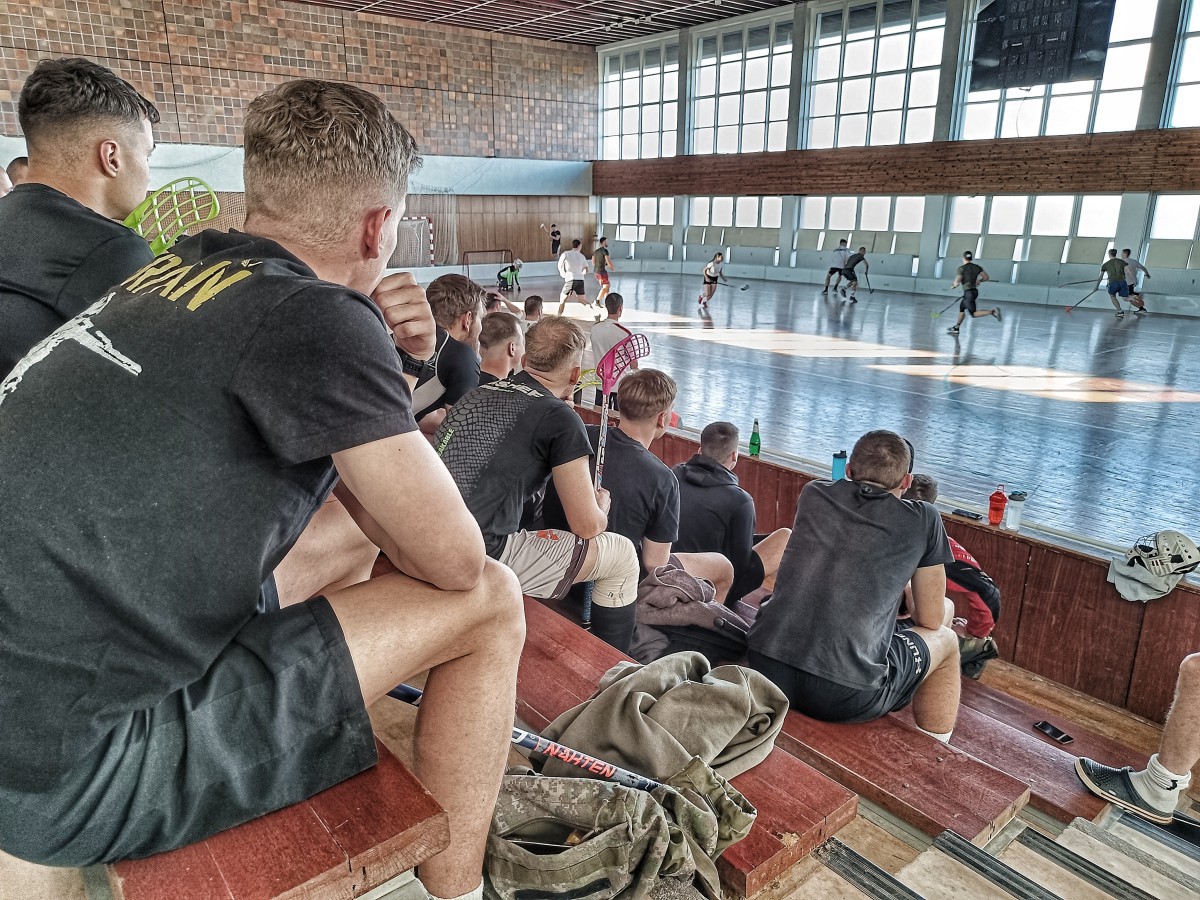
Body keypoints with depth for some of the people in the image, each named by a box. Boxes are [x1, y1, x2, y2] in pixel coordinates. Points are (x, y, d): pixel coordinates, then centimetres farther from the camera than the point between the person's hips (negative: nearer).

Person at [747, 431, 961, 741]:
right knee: (945, 640, 24)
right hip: (846, 695, -4)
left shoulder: (812, 494, 11)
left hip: (765, 666, 4)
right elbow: (931, 619, 11)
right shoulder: (922, 520, 1)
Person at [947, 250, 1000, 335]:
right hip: (975, 291, 8)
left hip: (968, 292, -8)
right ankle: (956, 327, 29)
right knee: (961, 308, 23)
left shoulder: (961, 268, -9)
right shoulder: (977, 267, 7)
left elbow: (957, 283, -14)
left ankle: (992, 312, -25)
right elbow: (985, 277, 5)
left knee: (974, 314, -6)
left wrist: (953, 286, 7)